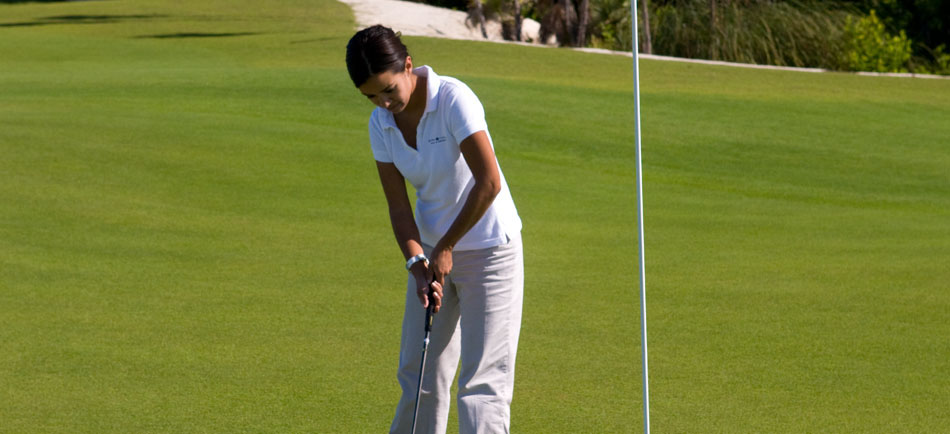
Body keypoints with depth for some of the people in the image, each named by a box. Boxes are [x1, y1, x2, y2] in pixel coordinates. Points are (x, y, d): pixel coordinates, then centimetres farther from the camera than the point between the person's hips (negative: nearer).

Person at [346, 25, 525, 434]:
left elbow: (489, 183, -26)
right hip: (434, 252, 7)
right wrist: (417, 263, -15)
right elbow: (398, 204, 0)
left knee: (483, 378, -8)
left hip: (490, 250, -6)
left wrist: (446, 248, -19)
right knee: (419, 372, 10)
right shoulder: (381, 124, -2)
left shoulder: (454, 99, -22)